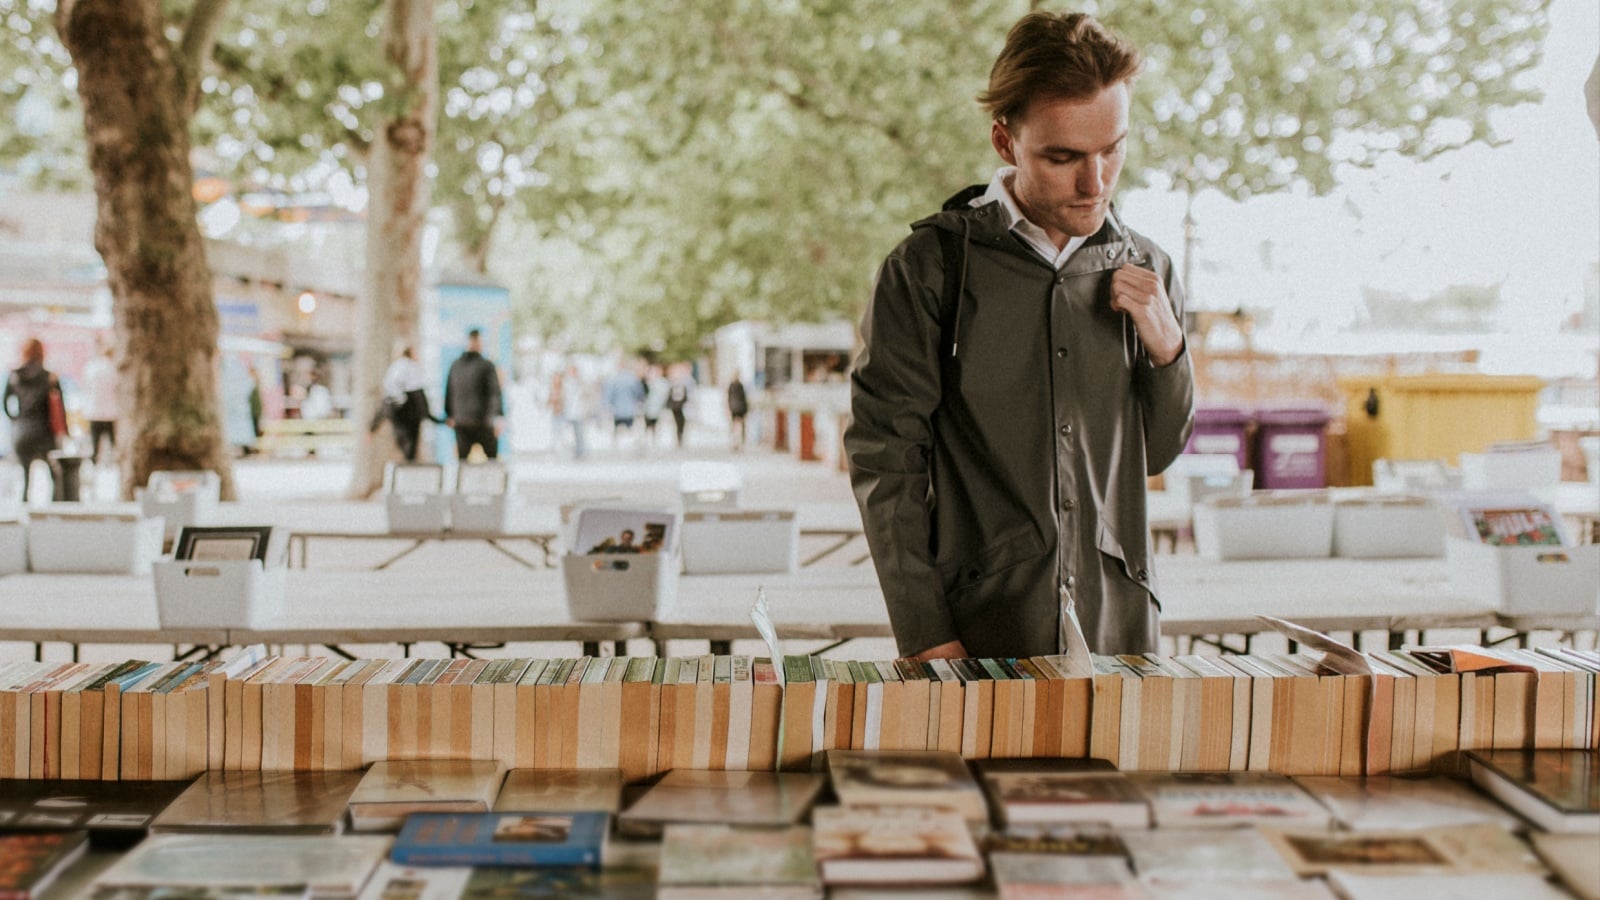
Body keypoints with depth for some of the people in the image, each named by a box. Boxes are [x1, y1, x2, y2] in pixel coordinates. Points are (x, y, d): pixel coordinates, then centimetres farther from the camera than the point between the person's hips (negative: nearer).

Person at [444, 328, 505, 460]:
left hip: (461, 421, 4)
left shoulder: (455, 365, 4)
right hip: (483, 420, -4)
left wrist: (449, 415, 21)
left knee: (462, 457, 7)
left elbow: (449, 392, 11)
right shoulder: (486, 366, -11)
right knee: (492, 456, 10)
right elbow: (494, 393, -13)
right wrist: (497, 417, -11)